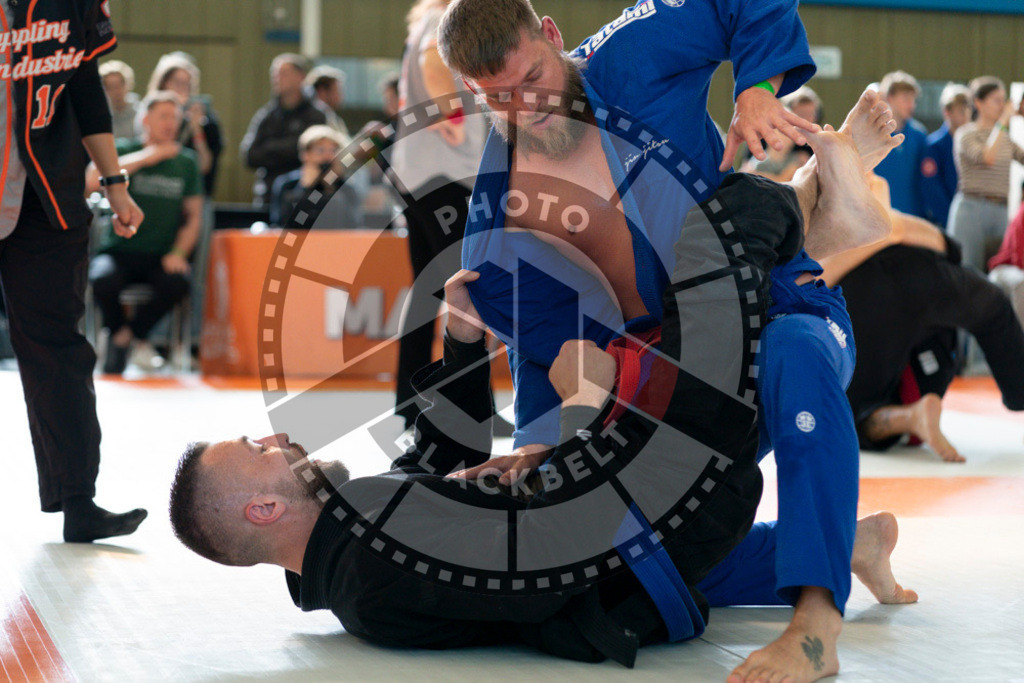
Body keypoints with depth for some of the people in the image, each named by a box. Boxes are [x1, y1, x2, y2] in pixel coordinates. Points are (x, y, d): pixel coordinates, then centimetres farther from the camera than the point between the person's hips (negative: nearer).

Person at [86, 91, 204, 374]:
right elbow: (92, 181, -18)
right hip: (119, 251, -2)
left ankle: (127, 335, -3)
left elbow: (194, 216, 12)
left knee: (177, 283, -32)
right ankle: (117, 329, 2)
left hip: (161, 256, 2)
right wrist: (145, 157, -18)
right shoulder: (124, 150, 2)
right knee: (103, 280, -35)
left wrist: (178, 253, -6)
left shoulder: (186, 162, 10)